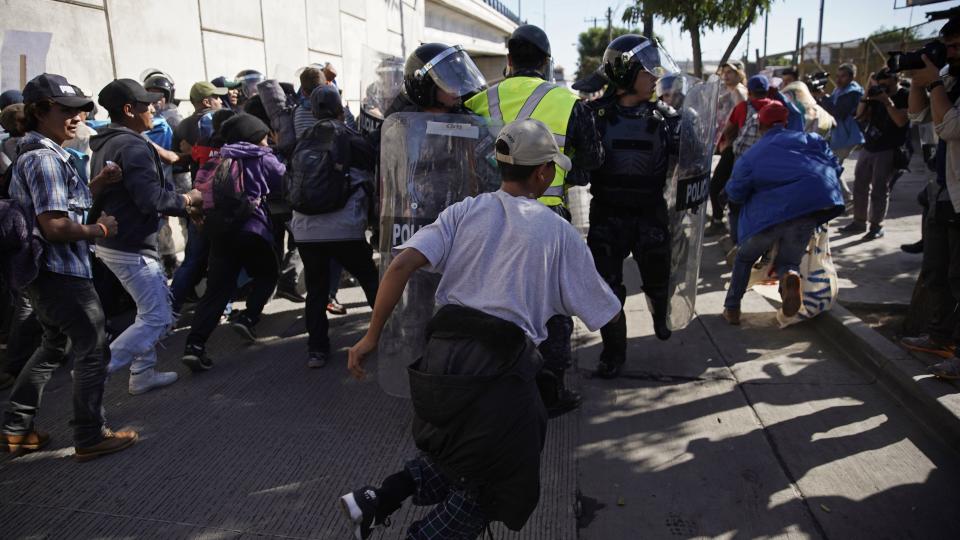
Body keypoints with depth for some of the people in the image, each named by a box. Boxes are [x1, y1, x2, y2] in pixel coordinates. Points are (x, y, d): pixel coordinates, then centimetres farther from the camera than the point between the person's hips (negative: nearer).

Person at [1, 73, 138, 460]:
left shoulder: (39, 154, 13)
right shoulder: (45, 159, -19)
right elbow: (55, 226, -26)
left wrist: (98, 184, 7)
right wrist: (99, 229, -11)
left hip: (47, 272, 10)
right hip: (63, 273, -10)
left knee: (53, 347, 23)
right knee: (93, 351, 2)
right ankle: (90, 437, 13)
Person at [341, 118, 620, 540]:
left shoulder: (466, 210, 9)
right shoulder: (558, 231, 4)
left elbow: (400, 266, -5)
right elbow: (603, 313, 10)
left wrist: (372, 336, 2)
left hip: (442, 351, 5)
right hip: (499, 366, -4)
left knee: (459, 452, 29)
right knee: (498, 487, 16)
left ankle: (378, 500, 15)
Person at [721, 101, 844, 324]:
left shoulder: (751, 154, 13)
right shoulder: (808, 139, 16)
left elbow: (735, 193, 7)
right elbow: (833, 167, 14)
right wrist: (826, 191, 31)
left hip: (768, 214, 0)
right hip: (807, 207, 1)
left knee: (744, 258, 25)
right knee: (788, 260, 21)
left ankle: (732, 308, 20)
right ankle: (790, 275, -17)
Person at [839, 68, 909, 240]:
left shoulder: (905, 96, -5)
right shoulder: (877, 95, 12)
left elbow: (901, 121, -17)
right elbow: (861, 116, 10)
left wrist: (888, 101, -19)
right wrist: (866, 96, -2)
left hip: (888, 150, -7)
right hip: (868, 147, 7)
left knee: (879, 189, -7)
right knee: (860, 185, 9)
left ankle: (877, 226, -1)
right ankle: (859, 221, 18)